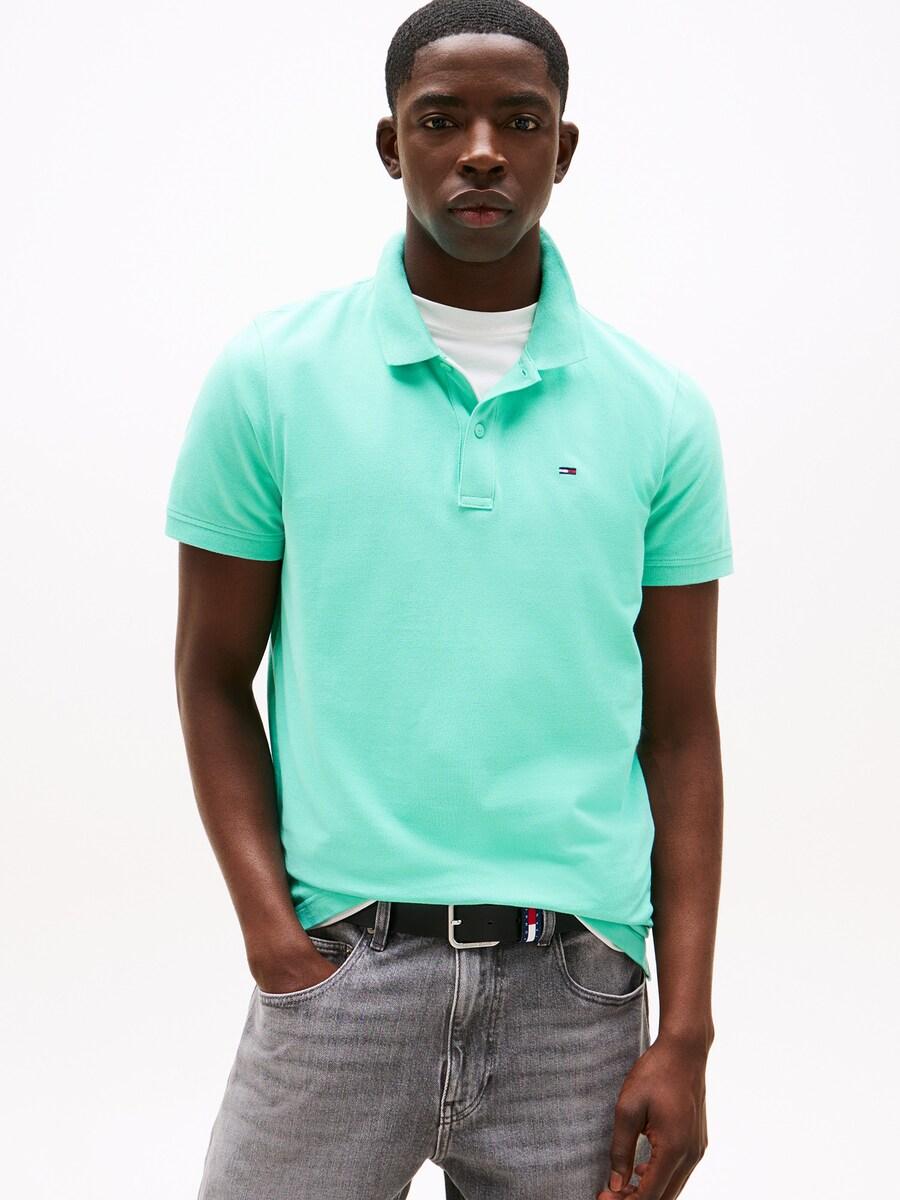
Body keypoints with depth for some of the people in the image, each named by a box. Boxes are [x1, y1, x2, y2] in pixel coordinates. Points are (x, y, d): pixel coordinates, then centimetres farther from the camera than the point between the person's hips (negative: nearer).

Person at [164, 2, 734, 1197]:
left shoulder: (662, 410, 3)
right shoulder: (267, 377, 0)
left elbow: (681, 729, 4)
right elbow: (214, 678, 5)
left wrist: (687, 1034, -1)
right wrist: (271, 927, -7)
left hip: (579, 984, 1)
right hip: (341, 961, -1)